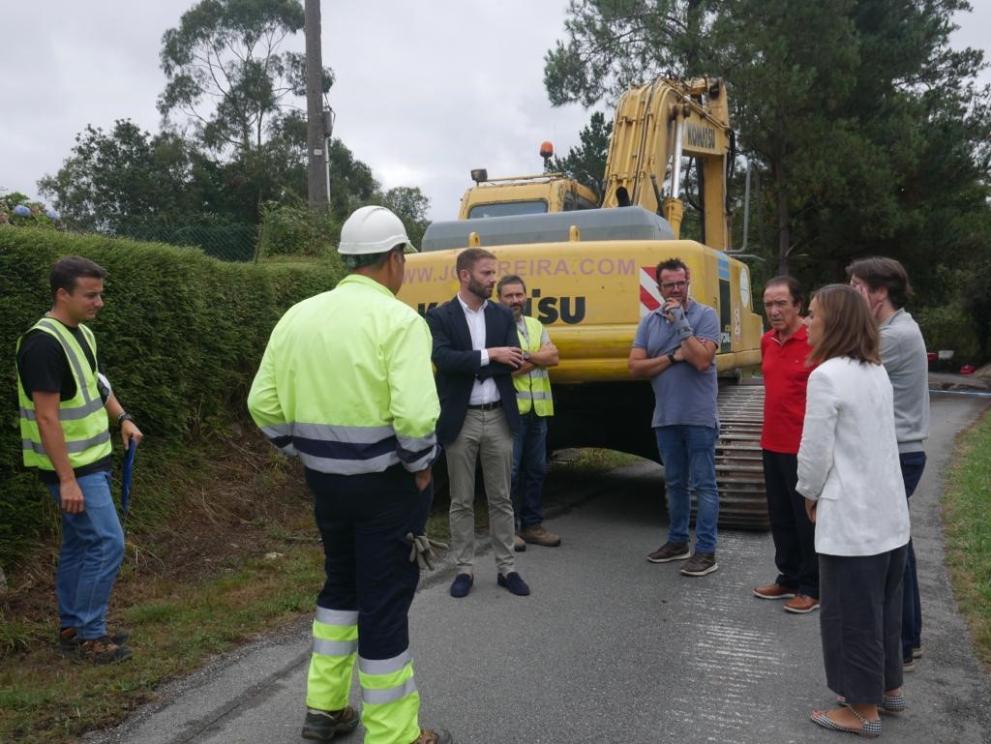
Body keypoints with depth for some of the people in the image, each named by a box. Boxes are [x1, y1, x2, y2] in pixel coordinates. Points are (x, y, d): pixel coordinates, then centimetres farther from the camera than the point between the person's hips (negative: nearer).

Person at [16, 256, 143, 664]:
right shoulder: (43, 342, -21)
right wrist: (67, 478, -23)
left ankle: (72, 628, 27)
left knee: (79, 544, 15)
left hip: (92, 461, 9)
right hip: (72, 468, -9)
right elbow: (46, 417, -23)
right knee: (107, 542, -7)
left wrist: (122, 418, 8)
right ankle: (89, 636, 6)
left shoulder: (82, 333, 9)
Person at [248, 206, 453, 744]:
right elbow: (415, 414, -27)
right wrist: (421, 467, -10)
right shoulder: (399, 320, -15)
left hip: (326, 478, 6)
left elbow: (264, 405, 4)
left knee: (341, 582, 24)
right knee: (385, 599, 5)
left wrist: (307, 455, 14)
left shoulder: (299, 315, 4)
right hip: (387, 482, -6)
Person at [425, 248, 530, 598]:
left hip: (499, 418, 3)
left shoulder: (503, 315, 7)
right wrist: (489, 355, -18)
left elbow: (513, 362, -6)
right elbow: (444, 360, -20)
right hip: (461, 420, -3)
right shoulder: (439, 316, -4)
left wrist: (469, 366, -13)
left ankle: (506, 568, 20)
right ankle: (464, 569, 19)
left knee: (501, 499, 10)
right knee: (461, 501, 8)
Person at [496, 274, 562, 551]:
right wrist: (539, 357, -7)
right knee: (510, 470, -3)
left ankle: (532, 525, 22)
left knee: (536, 469, 12)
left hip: (538, 409, 7)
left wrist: (526, 356, -10)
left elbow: (553, 356, 1)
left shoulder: (536, 326, 15)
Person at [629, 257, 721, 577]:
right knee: (674, 483, 16)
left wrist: (681, 323, -16)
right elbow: (635, 367, 0)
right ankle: (678, 541, 29)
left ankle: (706, 551, 5)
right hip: (665, 417, 5)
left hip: (699, 416, -5)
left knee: (703, 484, -1)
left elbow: (702, 360, -18)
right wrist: (674, 356, -9)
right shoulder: (649, 321, 8)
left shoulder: (705, 315, -5)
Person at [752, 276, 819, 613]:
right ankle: (789, 578, 31)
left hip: (803, 447, -7)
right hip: (772, 444, 8)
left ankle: (812, 588, 18)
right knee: (780, 517, 17)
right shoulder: (767, 341, 8)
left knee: (807, 519, 4)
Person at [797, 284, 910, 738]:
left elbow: (816, 449, -16)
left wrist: (810, 495, 2)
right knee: (882, 606, 21)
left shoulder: (827, 376, -18)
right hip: (889, 511, 9)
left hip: (852, 516, -9)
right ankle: (888, 688, 36)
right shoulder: (878, 372, 10)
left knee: (851, 613, 5)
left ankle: (864, 711, 16)